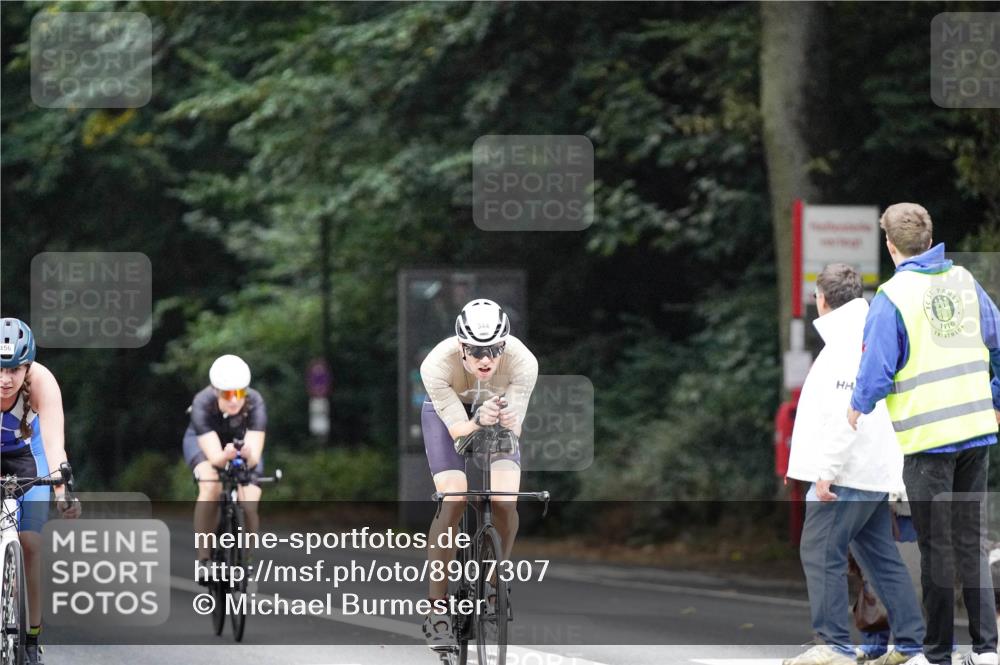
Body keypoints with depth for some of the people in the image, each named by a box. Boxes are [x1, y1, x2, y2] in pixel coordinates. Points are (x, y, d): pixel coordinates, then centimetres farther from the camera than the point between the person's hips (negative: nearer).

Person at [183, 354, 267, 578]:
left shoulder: (255, 404, -34)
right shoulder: (202, 404, -36)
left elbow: (254, 458, -41)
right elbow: (214, 456, -42)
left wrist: (247, 454, -64)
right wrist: (225, 456, -64)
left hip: (241, 441, 1)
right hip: (204, 440, -1)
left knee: (248, 506, -17)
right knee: (211, 486, -32)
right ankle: (203, 559, -25)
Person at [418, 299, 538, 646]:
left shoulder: (523, 362, -34)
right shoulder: (437, 364, -37)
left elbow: (514, 431, -31)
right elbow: (457, 429, -33)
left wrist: (507, 420, -54)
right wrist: (479, 422, -55)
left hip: (495, 414, 1)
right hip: (447, 413, -1)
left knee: (505, 502, -19)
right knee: (453, 501, -21)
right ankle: (437, 610, -12)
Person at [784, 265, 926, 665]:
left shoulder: (846, 342, -13)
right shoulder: (864, 338, 17)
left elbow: (847, 412, -22)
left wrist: (826, 470, -21)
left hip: (847, 473, -10)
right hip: (876, 471, 10)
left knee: (820, 553, -6)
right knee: (880, 556, 11)